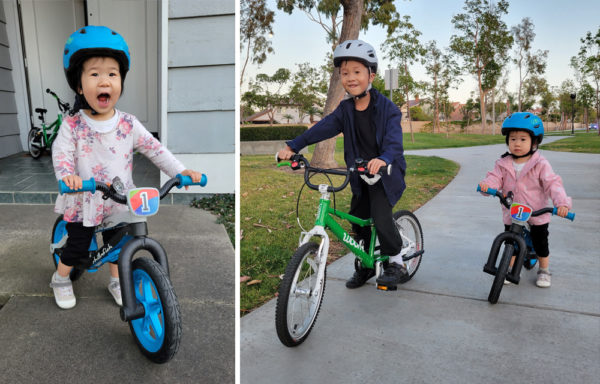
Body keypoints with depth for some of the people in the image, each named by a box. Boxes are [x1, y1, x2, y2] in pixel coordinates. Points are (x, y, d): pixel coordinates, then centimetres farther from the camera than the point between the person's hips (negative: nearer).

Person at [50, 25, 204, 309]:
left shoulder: (128, 124, -8)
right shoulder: (73, 125, -12)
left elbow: (154, 149, -8)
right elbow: (61, 153, -18)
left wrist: (181, 171, -18)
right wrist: (67, 174, -40)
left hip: (118, 202, 2)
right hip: (83, 202, -2)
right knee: (76, 247, 11)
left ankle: (116, 282, 42)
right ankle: (61, 279, 40)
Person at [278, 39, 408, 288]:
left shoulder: (386, 107, -14)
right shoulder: (345, 109, 2)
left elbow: (394, 137, -28)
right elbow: (323, 128, -7)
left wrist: (383, 158, -49)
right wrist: (293, 146, -18)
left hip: (386, 171, -6)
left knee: (380, 214, -19)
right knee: (358, 218, 10)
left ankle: (397, 263, 4)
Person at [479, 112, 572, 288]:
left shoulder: (540, 165, -13)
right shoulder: (503, 164, -5)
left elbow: (553, 183, -18)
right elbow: (495, 178, -12)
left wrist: (562, 202, -32)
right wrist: (486, 184, -36)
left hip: (537, 213, -2)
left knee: (540, 243, 11)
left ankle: (544, 271, 33)